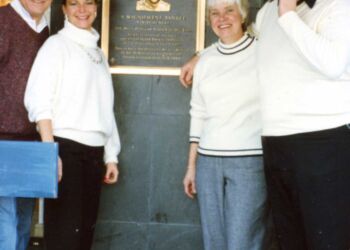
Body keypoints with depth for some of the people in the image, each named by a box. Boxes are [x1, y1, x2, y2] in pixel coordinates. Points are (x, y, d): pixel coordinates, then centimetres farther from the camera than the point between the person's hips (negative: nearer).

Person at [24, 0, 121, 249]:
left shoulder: (97, 52, 17)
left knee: (85, 229, 9)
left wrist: (111, 156, 15)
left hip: (94, 151, 7)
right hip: (66, 148, -6)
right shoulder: (57, 44, -2)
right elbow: (38, 99, -11)